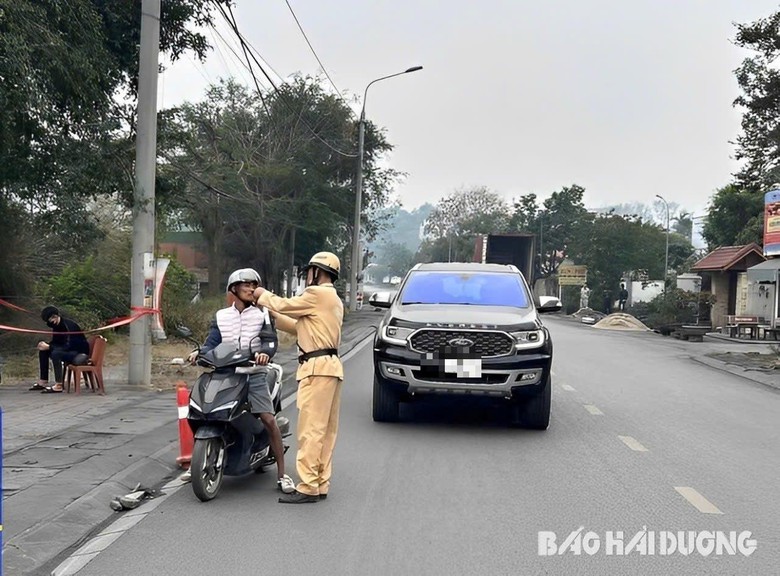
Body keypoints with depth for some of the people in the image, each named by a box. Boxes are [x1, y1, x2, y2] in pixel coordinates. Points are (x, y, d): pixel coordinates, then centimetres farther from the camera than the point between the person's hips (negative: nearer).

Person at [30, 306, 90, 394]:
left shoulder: (69, 325, -23)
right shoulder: (57, 325, 3)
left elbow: (68, 346, -28)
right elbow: (55, 342, 12)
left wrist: (49, 347, -26)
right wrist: (46, 345, -10)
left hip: (80, 353, -10)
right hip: (68, 350, 10)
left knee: (55, 353, -32)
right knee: (43, 351, 6)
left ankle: (58, 386, -29)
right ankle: (43, 382, 7)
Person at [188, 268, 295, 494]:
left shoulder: (262, 314, 7)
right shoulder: (221, 316, 14)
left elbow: (270, 340, -6)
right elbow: (212, 342, 5)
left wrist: (264, 352, -28)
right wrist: (199, 352, -17)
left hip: (253, 372, -2)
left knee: (269, 420, -12)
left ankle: (282, 474, -6)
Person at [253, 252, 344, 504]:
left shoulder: (317, 294, -7)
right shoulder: (333, 300, 24)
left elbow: (285, 305, -2)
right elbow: (299, 327, 25)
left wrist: (263, 295, 17)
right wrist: (269, 311, 25)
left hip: (317, 367, -10)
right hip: (331, 367, 10)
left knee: (310, 430, -11)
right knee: (325, 431, 9)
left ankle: (307, 487, -11)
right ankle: (321, 484, 11)